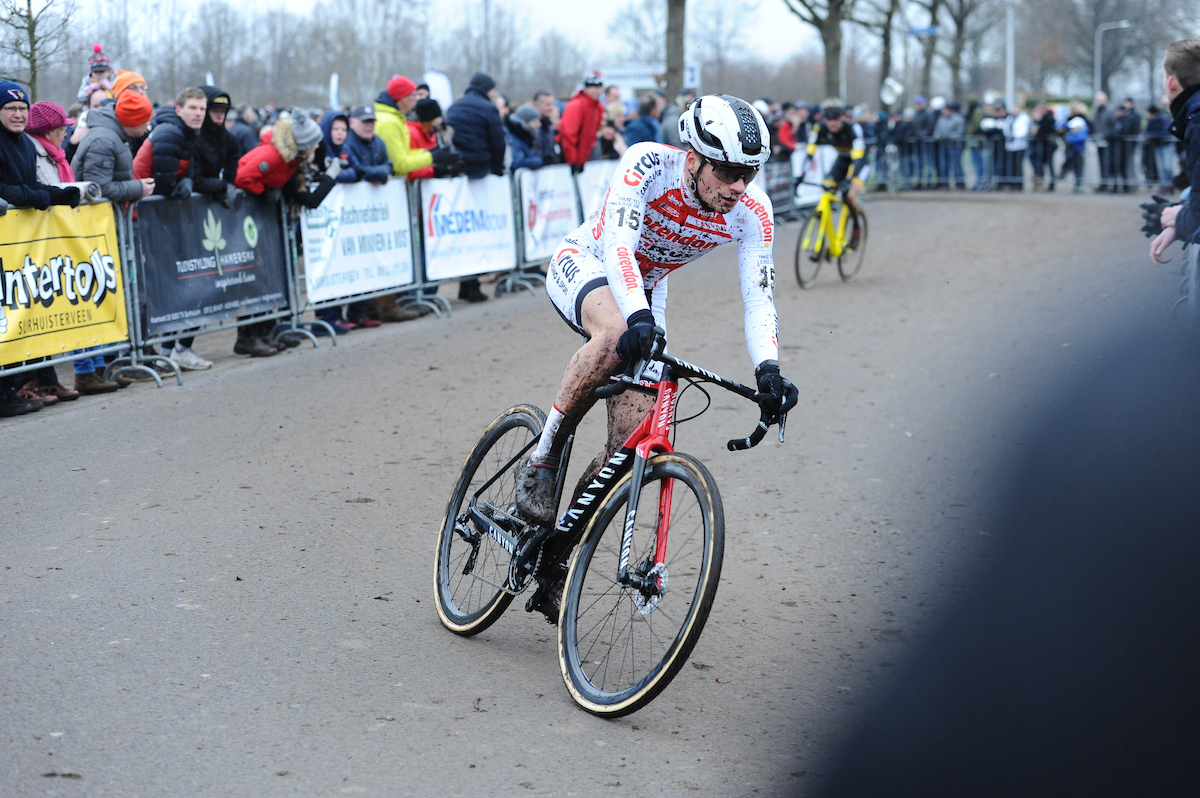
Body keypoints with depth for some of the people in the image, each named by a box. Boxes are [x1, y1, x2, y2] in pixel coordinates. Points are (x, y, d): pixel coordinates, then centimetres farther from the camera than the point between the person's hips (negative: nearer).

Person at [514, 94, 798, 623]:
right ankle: (541, 461, -24)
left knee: (633, 445, -10)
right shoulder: (648, 164, -31)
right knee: (615, 334, -42)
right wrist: (638, 318, -59)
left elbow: (758, 299, -22)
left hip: (646, 294, 4)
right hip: (584, 267, -4)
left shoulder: (752, 212, -20)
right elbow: (617, 245, -42)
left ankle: (555, 557, 8)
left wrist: (768, 370, -39)